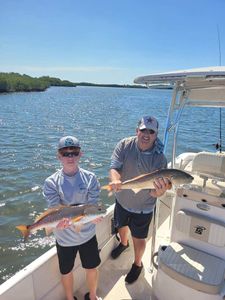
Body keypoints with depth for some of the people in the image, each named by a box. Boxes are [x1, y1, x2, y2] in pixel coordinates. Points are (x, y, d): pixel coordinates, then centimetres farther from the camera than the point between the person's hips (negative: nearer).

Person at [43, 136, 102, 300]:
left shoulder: (90, 178, -12)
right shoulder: (51, 182, -15)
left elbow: (92, 207, -17)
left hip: (88, 234, 1)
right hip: (65, 237, 0)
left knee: (92, 268, 20)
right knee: (66, 272, 21)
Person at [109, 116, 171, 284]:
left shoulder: (160, 158, -23)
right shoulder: (125, 145, -18)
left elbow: (154, 192, -23)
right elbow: (114, 168, -24)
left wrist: (160, 190, -47)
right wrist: (115, 180, -46)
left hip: (143, 207, -3)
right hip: (122, 200, 3)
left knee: (139, 239, 17)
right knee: (122, 226, 29)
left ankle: (137, 264, 50)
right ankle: (124, 244, 65)